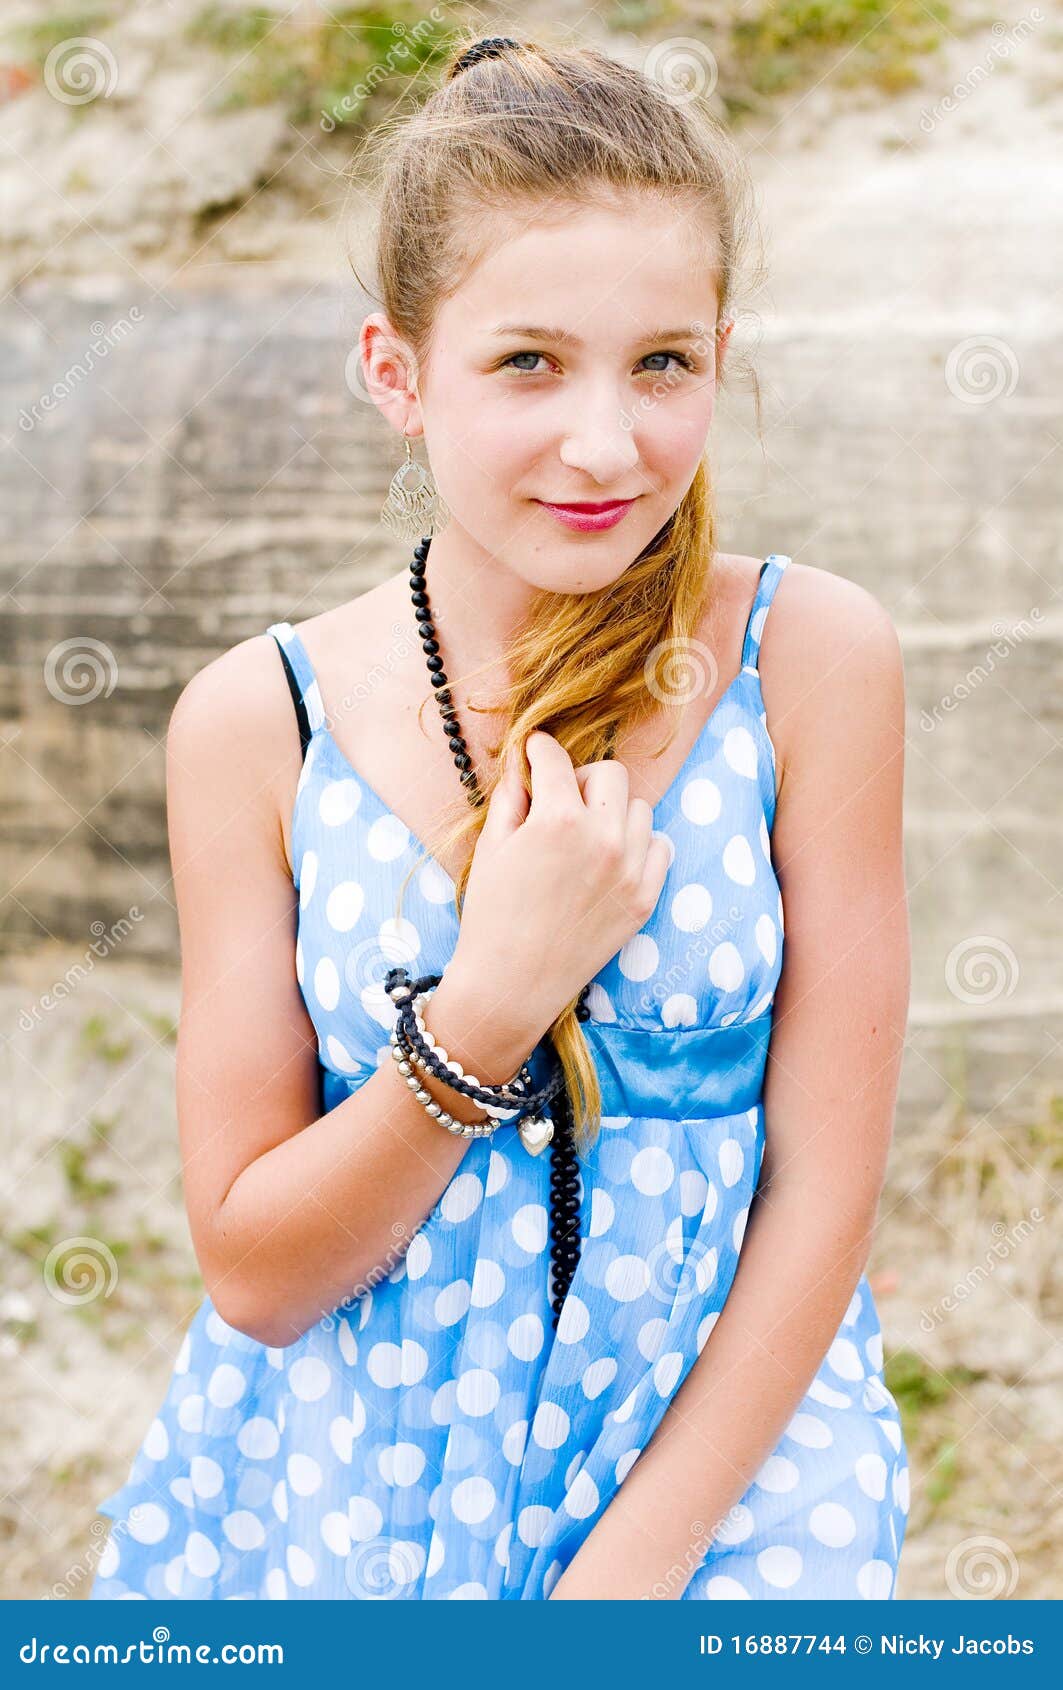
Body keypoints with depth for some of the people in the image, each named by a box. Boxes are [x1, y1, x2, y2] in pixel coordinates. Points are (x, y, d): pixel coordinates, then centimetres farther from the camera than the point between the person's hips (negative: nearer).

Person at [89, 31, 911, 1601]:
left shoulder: (810, 654, -7)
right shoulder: (259, 720, -5)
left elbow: (825, 1189, -6)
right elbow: (252, 1273, -3)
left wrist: (628, 1570, -12)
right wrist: (494, 1002, -17)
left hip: (718, 1428, -1)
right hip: (344, 1458, 1)